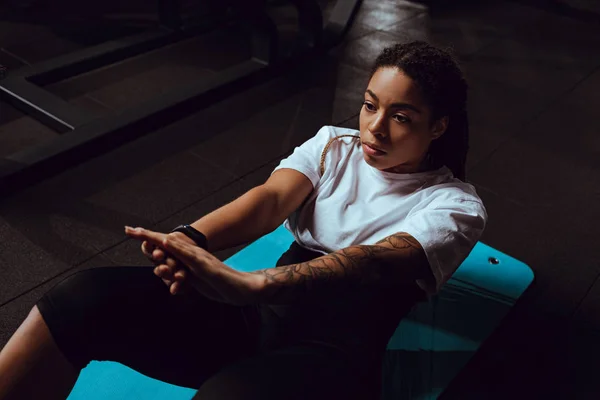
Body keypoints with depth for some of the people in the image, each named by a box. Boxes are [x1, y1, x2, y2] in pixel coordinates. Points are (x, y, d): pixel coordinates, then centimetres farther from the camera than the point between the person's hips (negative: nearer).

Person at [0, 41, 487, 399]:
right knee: (87, 294, -20)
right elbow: (271, 198, -4)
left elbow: (374, 263, -18)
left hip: (332, 350, -4)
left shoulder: (455, 205, 3)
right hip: (256, 314, 4)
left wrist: (249, 284, -36)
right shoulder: (332, 145, 15)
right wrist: (192, 240, -27)